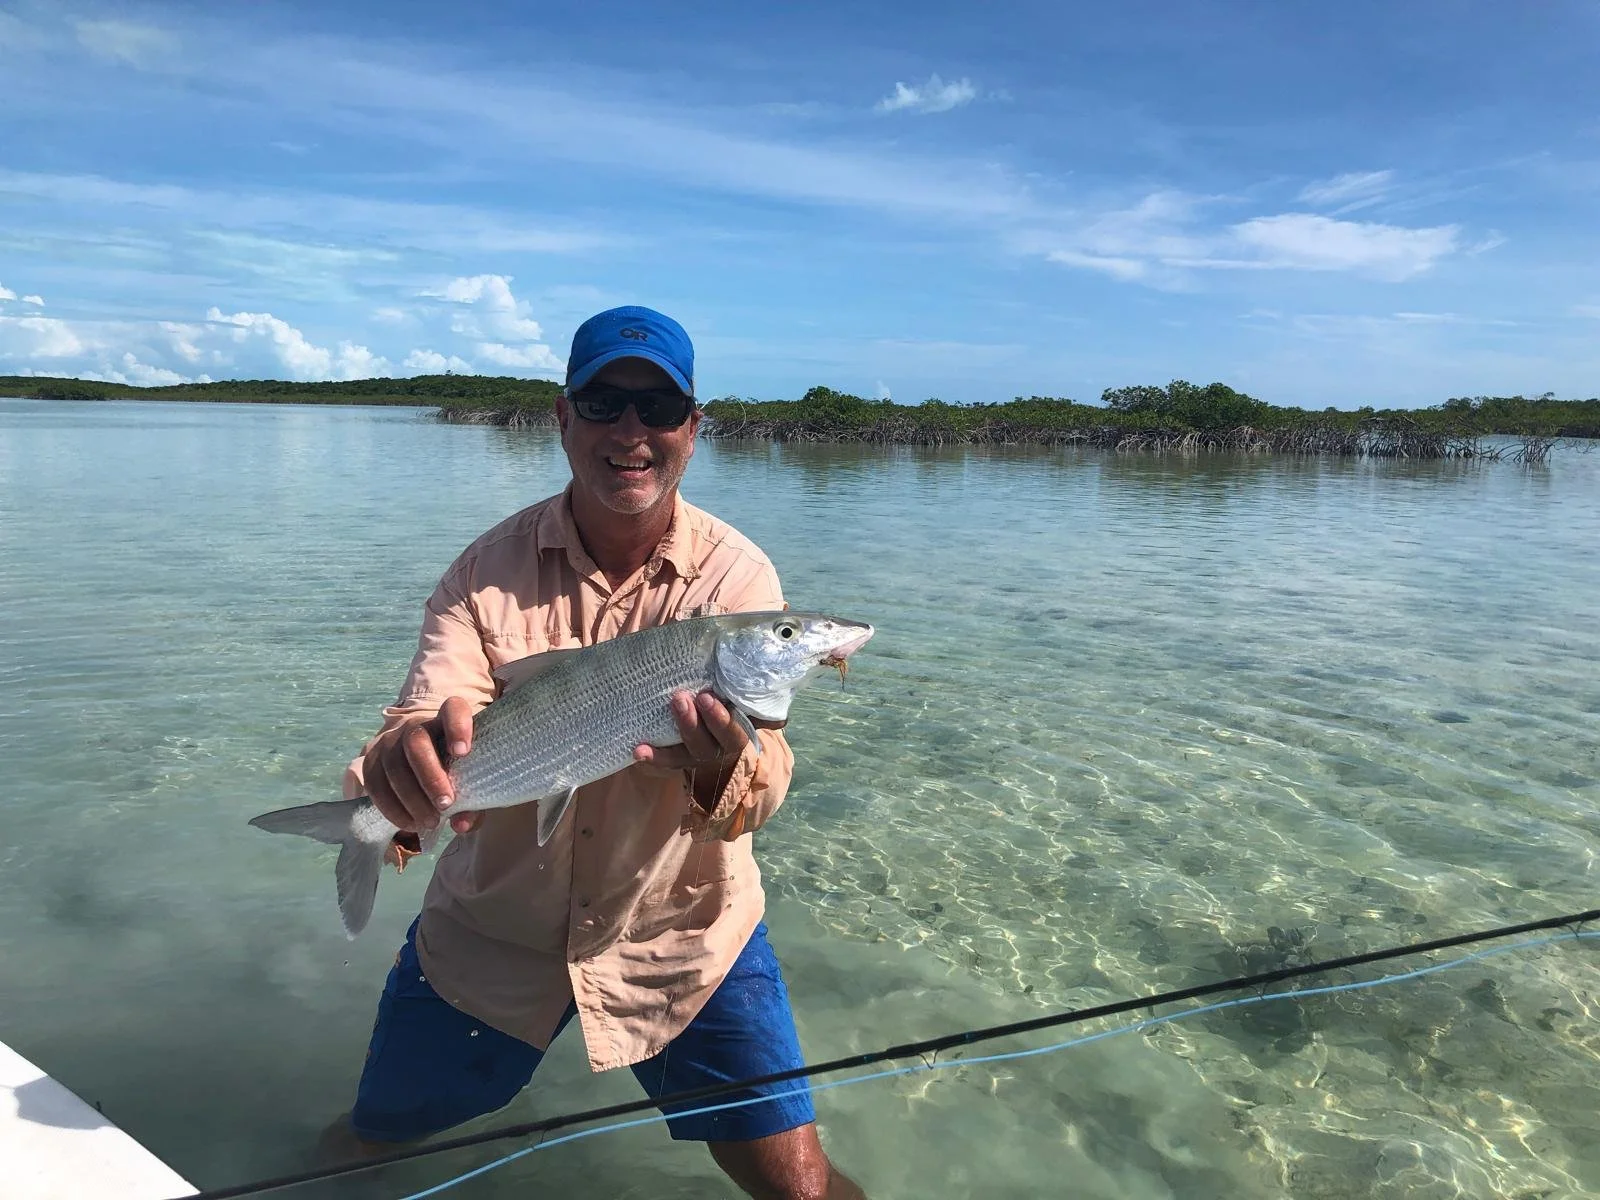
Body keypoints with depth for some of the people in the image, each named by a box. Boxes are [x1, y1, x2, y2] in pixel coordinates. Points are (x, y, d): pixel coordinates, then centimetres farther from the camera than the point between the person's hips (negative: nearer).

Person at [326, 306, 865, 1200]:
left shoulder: (735, 575, -14)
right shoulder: (491, 568, -10)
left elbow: (765, 783, -21)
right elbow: (425, 718, -21)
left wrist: (722, 767, -45)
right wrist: (406, 762, -45)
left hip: (684, 937, -1)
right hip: (491, 926, 2)